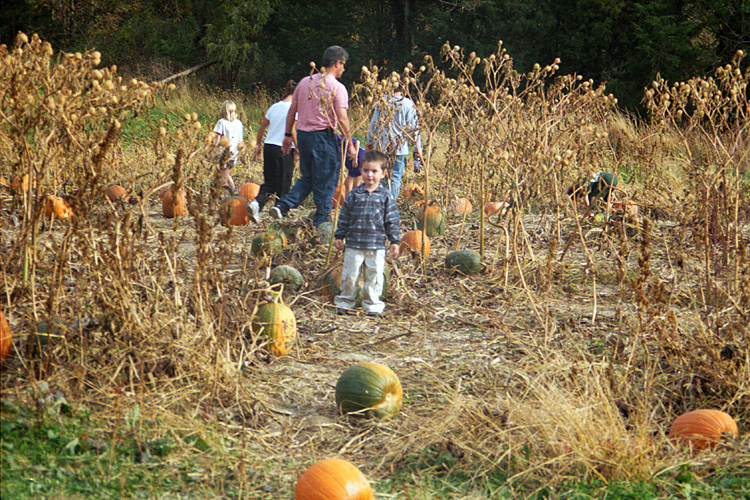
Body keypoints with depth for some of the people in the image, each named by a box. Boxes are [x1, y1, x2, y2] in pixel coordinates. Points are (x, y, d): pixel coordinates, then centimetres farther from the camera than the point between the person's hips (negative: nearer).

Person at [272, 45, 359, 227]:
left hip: (303, 135, 6)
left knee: (306, 178, 18)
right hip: (324, 137, -6)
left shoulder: (305, 82, 10)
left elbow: (292, 111, 12)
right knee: (325, 183, 5)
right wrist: (350, 144, -8)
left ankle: (282, 206, 0)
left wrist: (288, 135, 20)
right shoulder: (337, 88, -9)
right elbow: (341, 119, -14)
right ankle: (322, 223, 10)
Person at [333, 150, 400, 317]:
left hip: (377, 245, -1)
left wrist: (394, 241, 2)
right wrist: (339, 236, 8)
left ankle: (372, 304, 14)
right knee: (350, 274, 5)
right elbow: (344, 217, 9)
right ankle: (345, 301, 20)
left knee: (374, 275, 2)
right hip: (354, 244, 1)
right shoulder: (354, 194, 2)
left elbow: (392, 221, 5)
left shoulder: (386, 196, 1)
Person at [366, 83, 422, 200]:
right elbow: (414, 129, -4)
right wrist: (418, 150, 3)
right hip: (400, 148, -2)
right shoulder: (408, 104, -6)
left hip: (381, 146, 2)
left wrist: (369, 142, 20)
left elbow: (373, 124, 7)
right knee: (395, 177, 2)